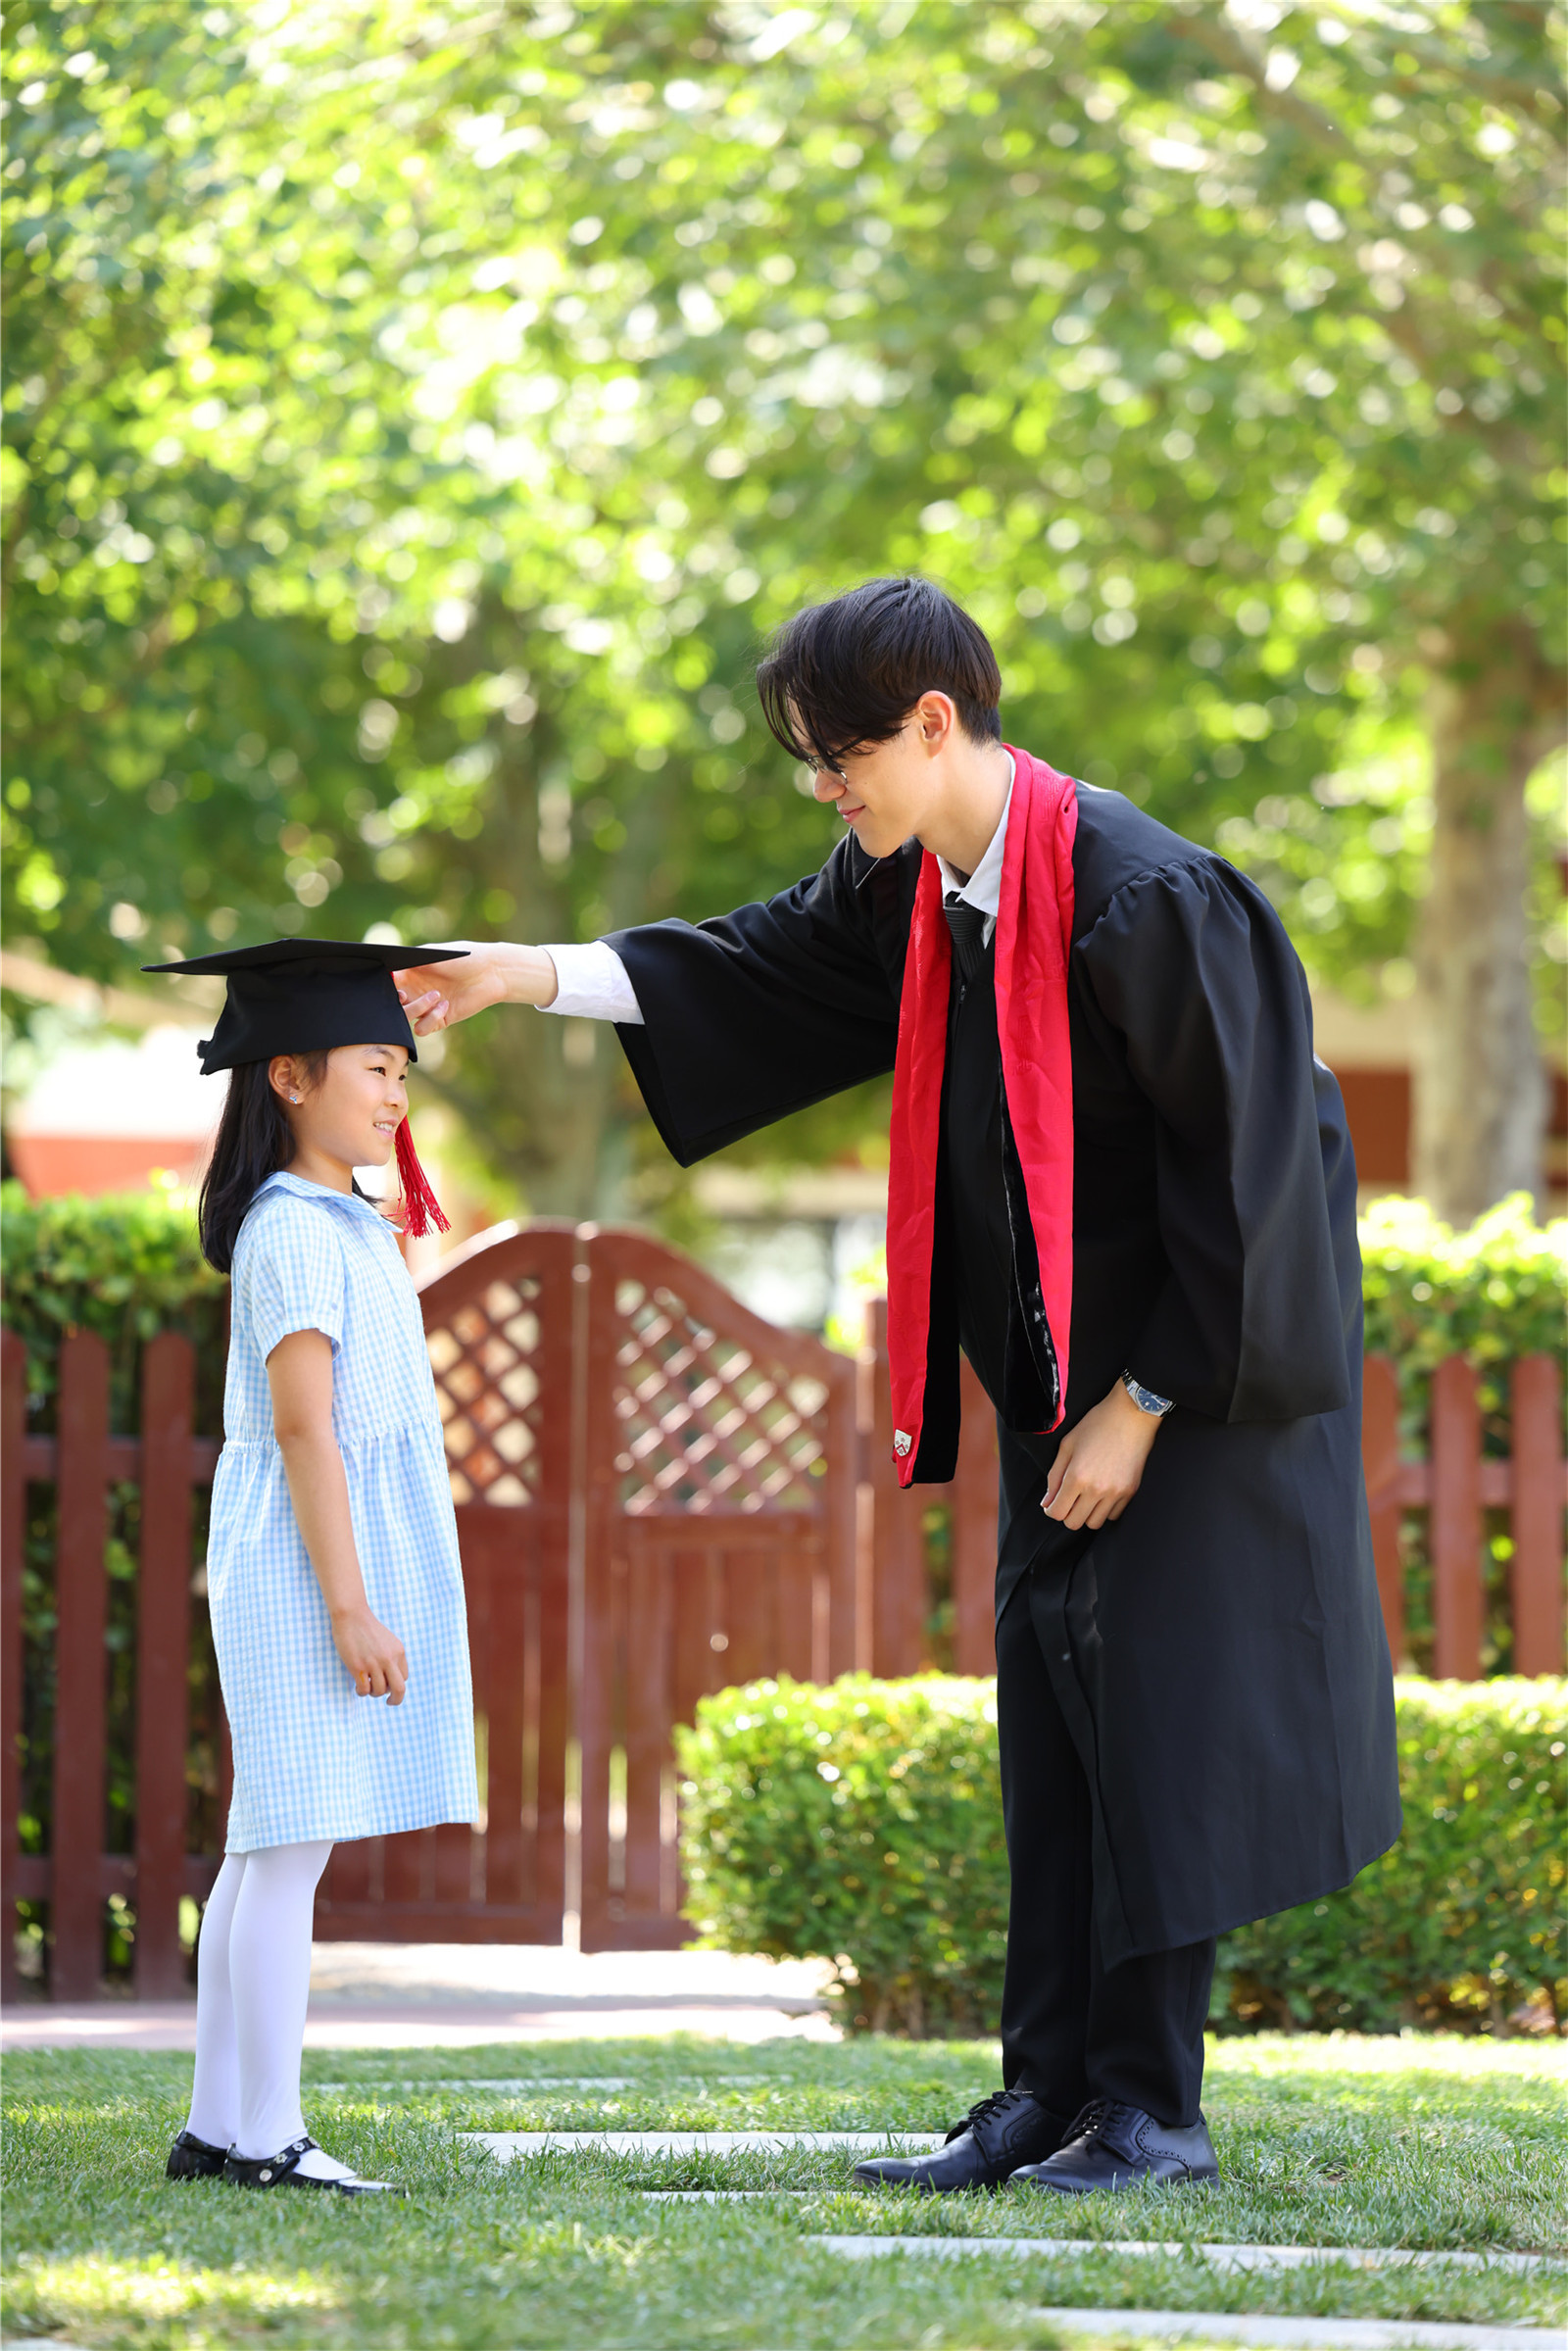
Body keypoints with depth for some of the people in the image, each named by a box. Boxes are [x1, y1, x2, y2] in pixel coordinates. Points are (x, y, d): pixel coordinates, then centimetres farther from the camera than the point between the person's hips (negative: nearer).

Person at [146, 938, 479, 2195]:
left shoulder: (343, 1225, 18)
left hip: (349, 1562, 10)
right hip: (310, 1567, -10)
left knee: (269, 1849, 9)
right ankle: (263, 2134, -11)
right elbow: (302, 1429, -18)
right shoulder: (295, 1233, -13)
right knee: (293, 1845, -10)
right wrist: (349, 1606, -21)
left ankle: (222, 2127, 12)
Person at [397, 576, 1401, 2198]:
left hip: (1203, 1359, -8)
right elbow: (760, 968, 15)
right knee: (1050, 1708, 7)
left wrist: (1144, 1404, -19)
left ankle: (1153, 2110, -3)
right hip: (1069, 1368, 8)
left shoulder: (1143, 900, -25)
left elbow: (1243, 1167, -22)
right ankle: (1053, 2094, 11)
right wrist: (533, 975, 4)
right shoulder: (912, 885, 0)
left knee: (1155, 1701, -8)